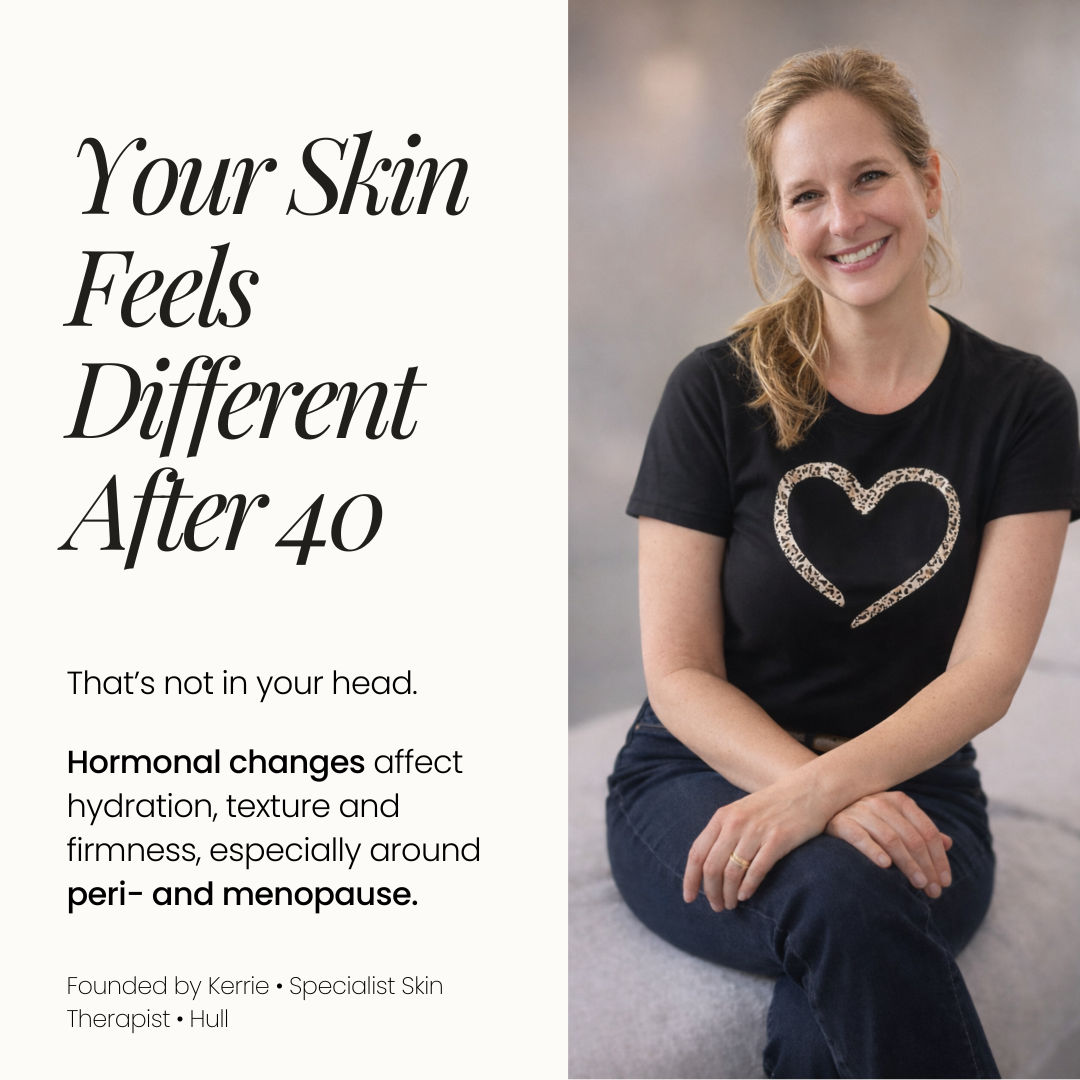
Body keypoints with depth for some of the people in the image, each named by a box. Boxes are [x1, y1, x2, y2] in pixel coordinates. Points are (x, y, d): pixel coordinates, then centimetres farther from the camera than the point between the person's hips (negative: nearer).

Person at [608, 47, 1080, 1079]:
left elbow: (986, 671, -6)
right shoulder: (716, 393, -4)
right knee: (843, 892, -35)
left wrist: (825, 785, -25)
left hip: (911, 787, 1)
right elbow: (678, 671, -5)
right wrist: (833, 803, -23)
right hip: (703, 779, 0)